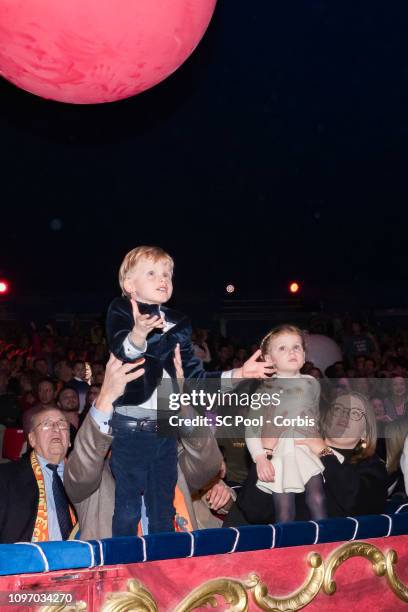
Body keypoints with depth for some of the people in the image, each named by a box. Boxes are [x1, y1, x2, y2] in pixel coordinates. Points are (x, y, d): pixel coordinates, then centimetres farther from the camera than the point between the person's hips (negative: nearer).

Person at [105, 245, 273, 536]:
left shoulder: (179, 323, 11)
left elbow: (195, 376, 14)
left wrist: (236, 374, 5)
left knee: (163, 513, 15)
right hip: (130, 427, -5)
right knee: (128, 510, 3)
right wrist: (138, 336, -44)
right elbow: (122, 352, -23)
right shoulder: (121, 311, -3)